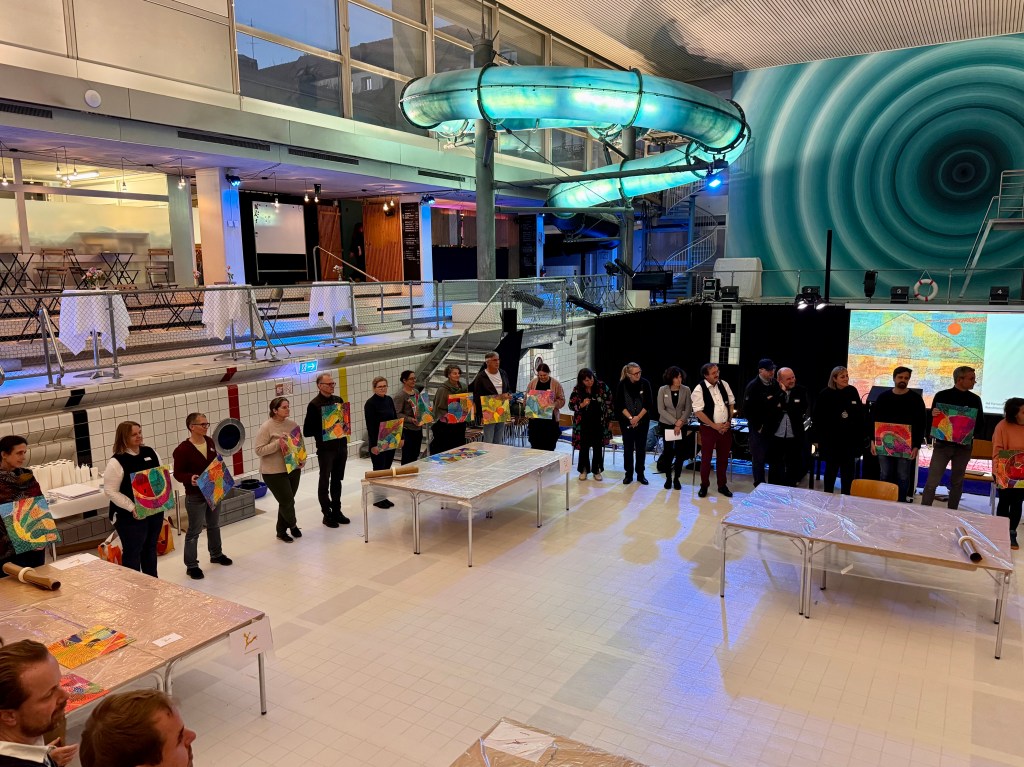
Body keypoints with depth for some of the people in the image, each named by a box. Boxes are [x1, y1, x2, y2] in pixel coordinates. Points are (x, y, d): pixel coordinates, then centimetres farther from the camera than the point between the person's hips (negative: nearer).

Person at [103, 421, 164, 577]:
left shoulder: (150, 452, 3)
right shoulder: (117, 462, -15)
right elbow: (111, 491, -16)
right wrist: (132, 507, -22)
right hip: (130, 516, -6)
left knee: (150, 548, 20)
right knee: (132, 552, 5)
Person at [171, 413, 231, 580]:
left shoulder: (210, 442, 2)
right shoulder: (182, 450, -18)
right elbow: (178, 473, -15)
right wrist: (190, 478, -33)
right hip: (195, 496, -7)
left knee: (214, 526, 22)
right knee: (194, 531, 2)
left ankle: (216, 554, 40)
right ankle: (191, 565, 13)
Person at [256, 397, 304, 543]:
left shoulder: (292, 424, 4)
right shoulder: (267, 427, -13)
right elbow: (259, 450, -16)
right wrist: (278, 443, -24)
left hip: (293, 469, 6)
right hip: (274, 472, -5)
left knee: (287, 501, 13)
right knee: (287, 501, -1)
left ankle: (282, 531, 30)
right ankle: (293, 525, 28)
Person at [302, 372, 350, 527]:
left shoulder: (338, 400, 7)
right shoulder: (314, 405, -10)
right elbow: (307, 431, -11)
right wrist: (324, 430, -20)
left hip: (341, 446, 5)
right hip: (325, 449, -5)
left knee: (337, 480, 15)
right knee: (324, 482, 6)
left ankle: (337, 511, 25)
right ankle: (327, 514, 15)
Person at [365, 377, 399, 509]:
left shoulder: (389, 400, 7)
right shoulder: (370, 403, -12)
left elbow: (395, 419, 13)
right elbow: (370, 426, -15)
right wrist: (373, 445, -19)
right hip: (378, 442, -6)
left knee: (387, 468, 11)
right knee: (379, 469, 0)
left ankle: (383, 497, 21)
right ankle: (377, 499, 11)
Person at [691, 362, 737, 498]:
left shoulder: (724, 384, 3)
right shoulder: (699, 389, -13)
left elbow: (731, 403, 11)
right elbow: (698, 412, -15)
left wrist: (729, 422, 0)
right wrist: (715, 426, -15)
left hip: (725, 427, 5)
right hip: (708, 428, -4)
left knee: (723, 458, 13)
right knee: (706, 458, 3)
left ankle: (722, 485, 26)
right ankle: (704, 486, 19)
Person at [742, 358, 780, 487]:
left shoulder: (776, 384, 4)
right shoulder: (753, 386, -9)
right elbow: (747, 410, -10)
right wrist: (758, 426, -11)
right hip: (758, 428, -4)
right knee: (759, 459, 3)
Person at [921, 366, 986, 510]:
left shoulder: (975, 399, 7)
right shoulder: (942, 396, 0)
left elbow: (980, 423, 7)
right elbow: (931, 419, 1)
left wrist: (971, 434, -13)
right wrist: (933, 414, -23)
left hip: (964, 446, 3)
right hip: (942, 443, -3)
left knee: (957, 482, 9)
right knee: (932, 481, -5)